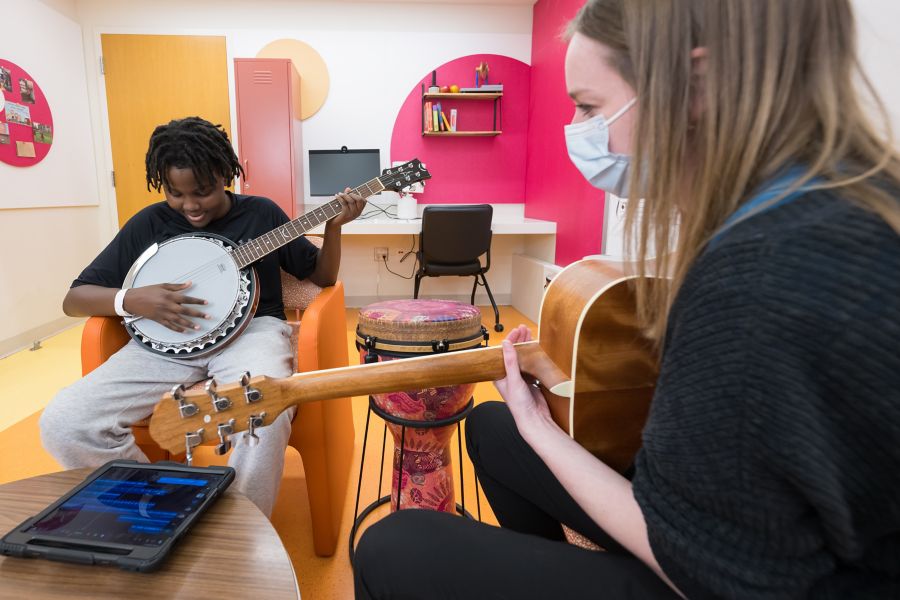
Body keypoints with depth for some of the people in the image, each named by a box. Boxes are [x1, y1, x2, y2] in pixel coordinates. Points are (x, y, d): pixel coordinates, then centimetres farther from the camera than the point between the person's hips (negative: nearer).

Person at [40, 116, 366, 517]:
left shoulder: (261, 213, 7)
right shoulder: (148, 224, 8)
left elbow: (322, 276, 12)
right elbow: (74, 299, 9)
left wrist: (334, 226, -6)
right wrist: (132, 300, -12)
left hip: (250, 330, -2)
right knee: (61, 424, -19)